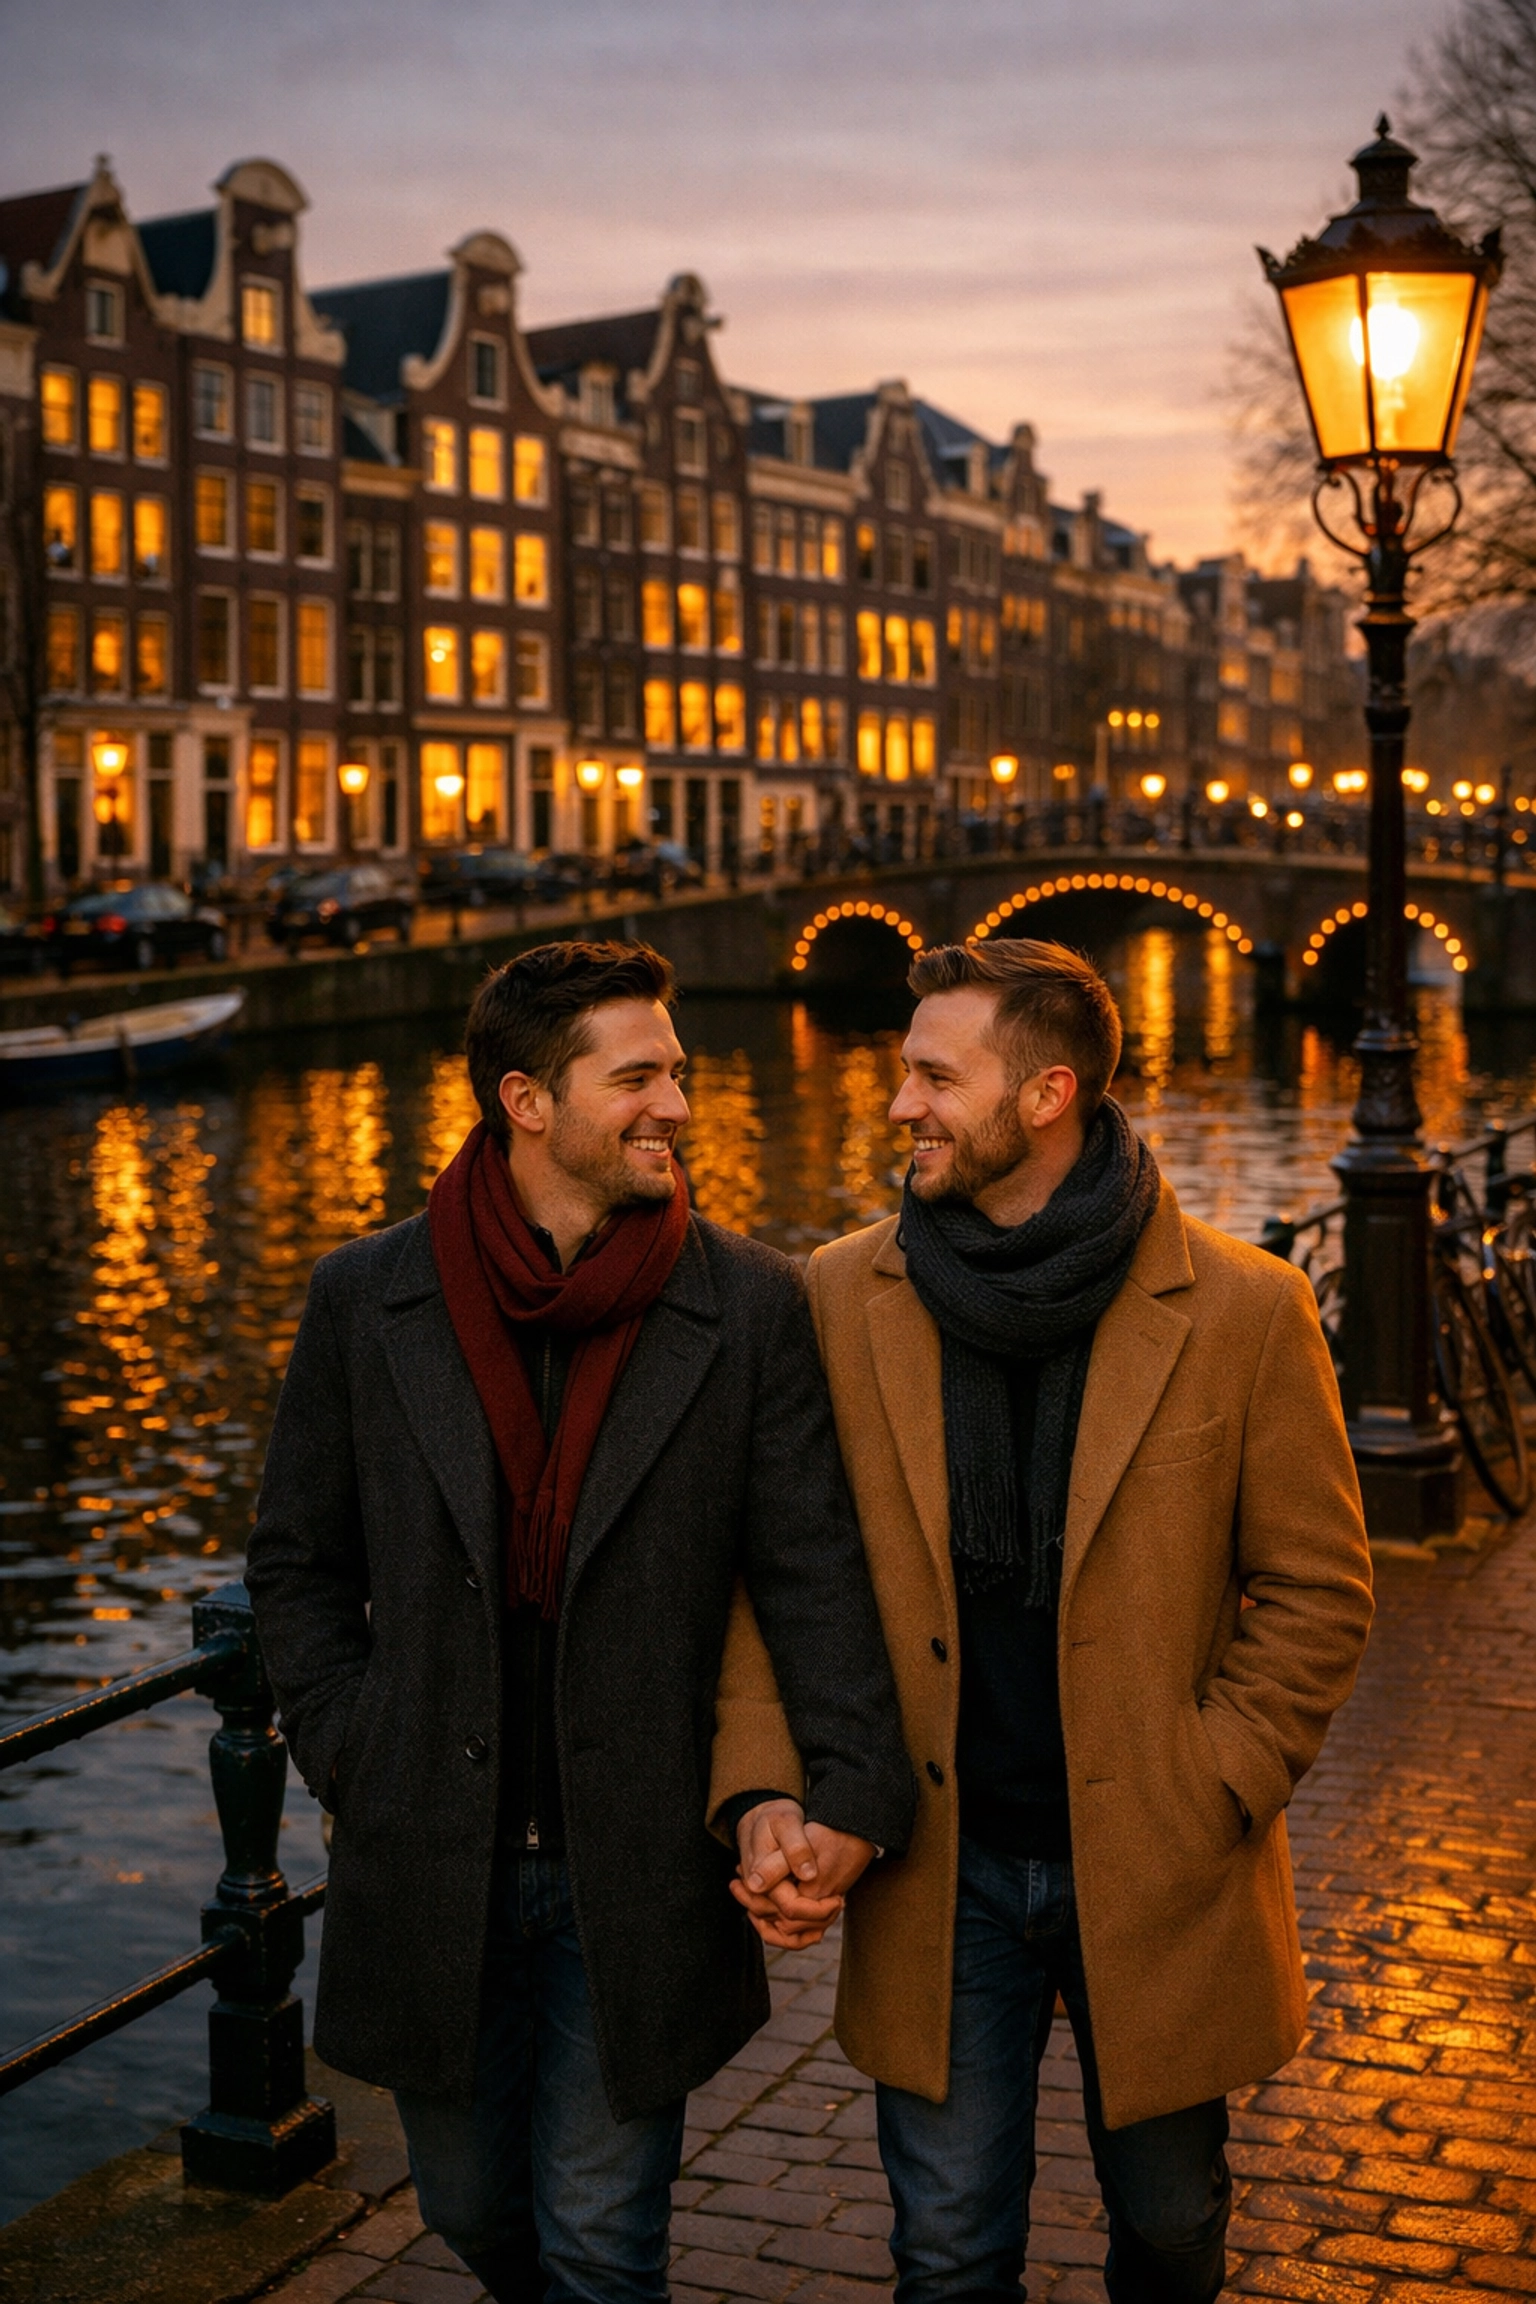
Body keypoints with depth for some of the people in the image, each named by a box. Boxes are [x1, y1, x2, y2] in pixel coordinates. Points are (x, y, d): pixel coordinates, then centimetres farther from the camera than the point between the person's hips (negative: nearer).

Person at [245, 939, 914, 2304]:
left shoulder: (751, 1306, -5)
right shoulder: (368, 1299, -2)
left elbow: (812, 1572, -7)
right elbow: (298, 1564, 6)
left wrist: (854, 1788, -19)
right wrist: (351, 1761, -3)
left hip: (638, 1878, -2)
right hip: (430, 1870, 2)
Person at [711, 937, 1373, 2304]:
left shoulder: (1242, 1309, -10)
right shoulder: (842, 1298, -3)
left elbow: (1317, 1589, -3)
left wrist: (1210, 1794, -9)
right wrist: (765, 1796, -9)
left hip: (1159, 1877, -1)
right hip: (935, 1875, 1)